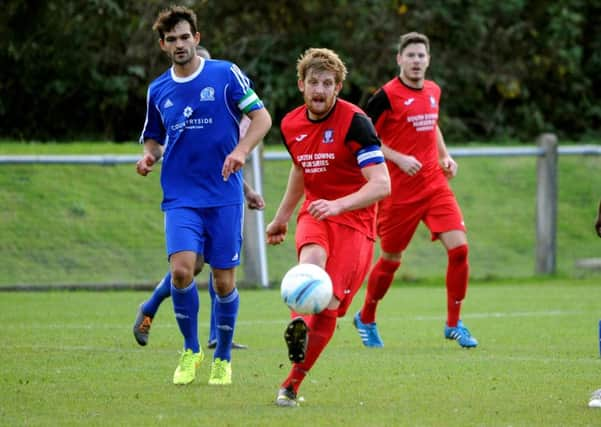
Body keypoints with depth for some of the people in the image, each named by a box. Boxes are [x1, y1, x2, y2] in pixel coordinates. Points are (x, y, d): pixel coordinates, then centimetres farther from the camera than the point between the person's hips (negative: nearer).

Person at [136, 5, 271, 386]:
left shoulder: (226, 74, -1)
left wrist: (241, 150, -18)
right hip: (181, 197, 2)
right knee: (181, 269, -18)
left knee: (224, 280, 0)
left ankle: (223, 359, 19)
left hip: (224, 195, -2)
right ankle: (191, 351, 1)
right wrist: (149, 156, -1)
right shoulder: (158, 90, 10)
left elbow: (262, 117, -2)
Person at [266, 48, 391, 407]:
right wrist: (282, 217, 34)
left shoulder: (354, 121, -15)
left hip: (354, 220, -4)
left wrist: (338, 205, -35)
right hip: (314, 215, 4)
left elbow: (381, 185, -21)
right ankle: (298, 324, -58)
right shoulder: (291, 125, 4)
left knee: (328, 307, -11)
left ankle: (293, 384, 2)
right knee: (311, 260, -33)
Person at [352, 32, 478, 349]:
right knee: (391, 259, 6)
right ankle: (365, 319, 30)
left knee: (458, 247, -10)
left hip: (435, 184, 5)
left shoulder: (433, 91, 9)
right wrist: (398, 158, -20)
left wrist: (445, 156, 12)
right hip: (399, 190, -5)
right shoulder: (387, 95, -11)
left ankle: (454, 324, 3)